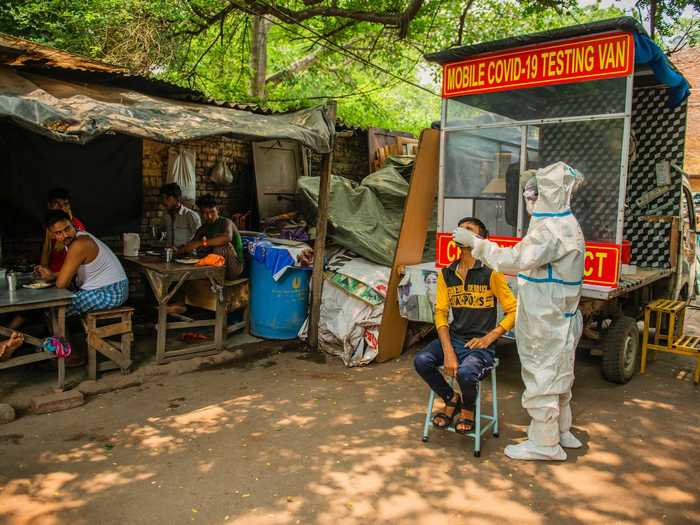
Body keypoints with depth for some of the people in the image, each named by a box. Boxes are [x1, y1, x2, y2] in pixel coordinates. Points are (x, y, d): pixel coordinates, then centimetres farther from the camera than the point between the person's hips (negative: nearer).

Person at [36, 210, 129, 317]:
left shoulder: (79, 244, -23)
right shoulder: (80, 237, 7)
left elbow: (61, 284, -20)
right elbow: (72, 272, 21)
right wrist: (52, 275, 8)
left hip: (110, 292, -10)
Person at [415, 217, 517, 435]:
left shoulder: (491, 273, -6)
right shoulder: (446, 274, 7)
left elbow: (513, 311, -5)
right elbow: (441, 313, 1)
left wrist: (489, 338, -13)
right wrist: (448, 351, -11)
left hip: (480, 343, -4)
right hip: (453, 337, 4)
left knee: (465, 373, -32)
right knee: (421, 361, -20)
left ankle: (468, 409, 7)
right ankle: (451, 399, 10)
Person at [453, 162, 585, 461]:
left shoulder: (552, 230, -24)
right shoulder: (564, 224, 11)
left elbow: (514, 260, -30)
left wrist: (474, 242, -22)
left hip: (546, 324, -10)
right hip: (555, 319, 10)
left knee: (542, 377, 3)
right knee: (555, 376, 22)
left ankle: (544, 444, 17)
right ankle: (560, 432, 38)